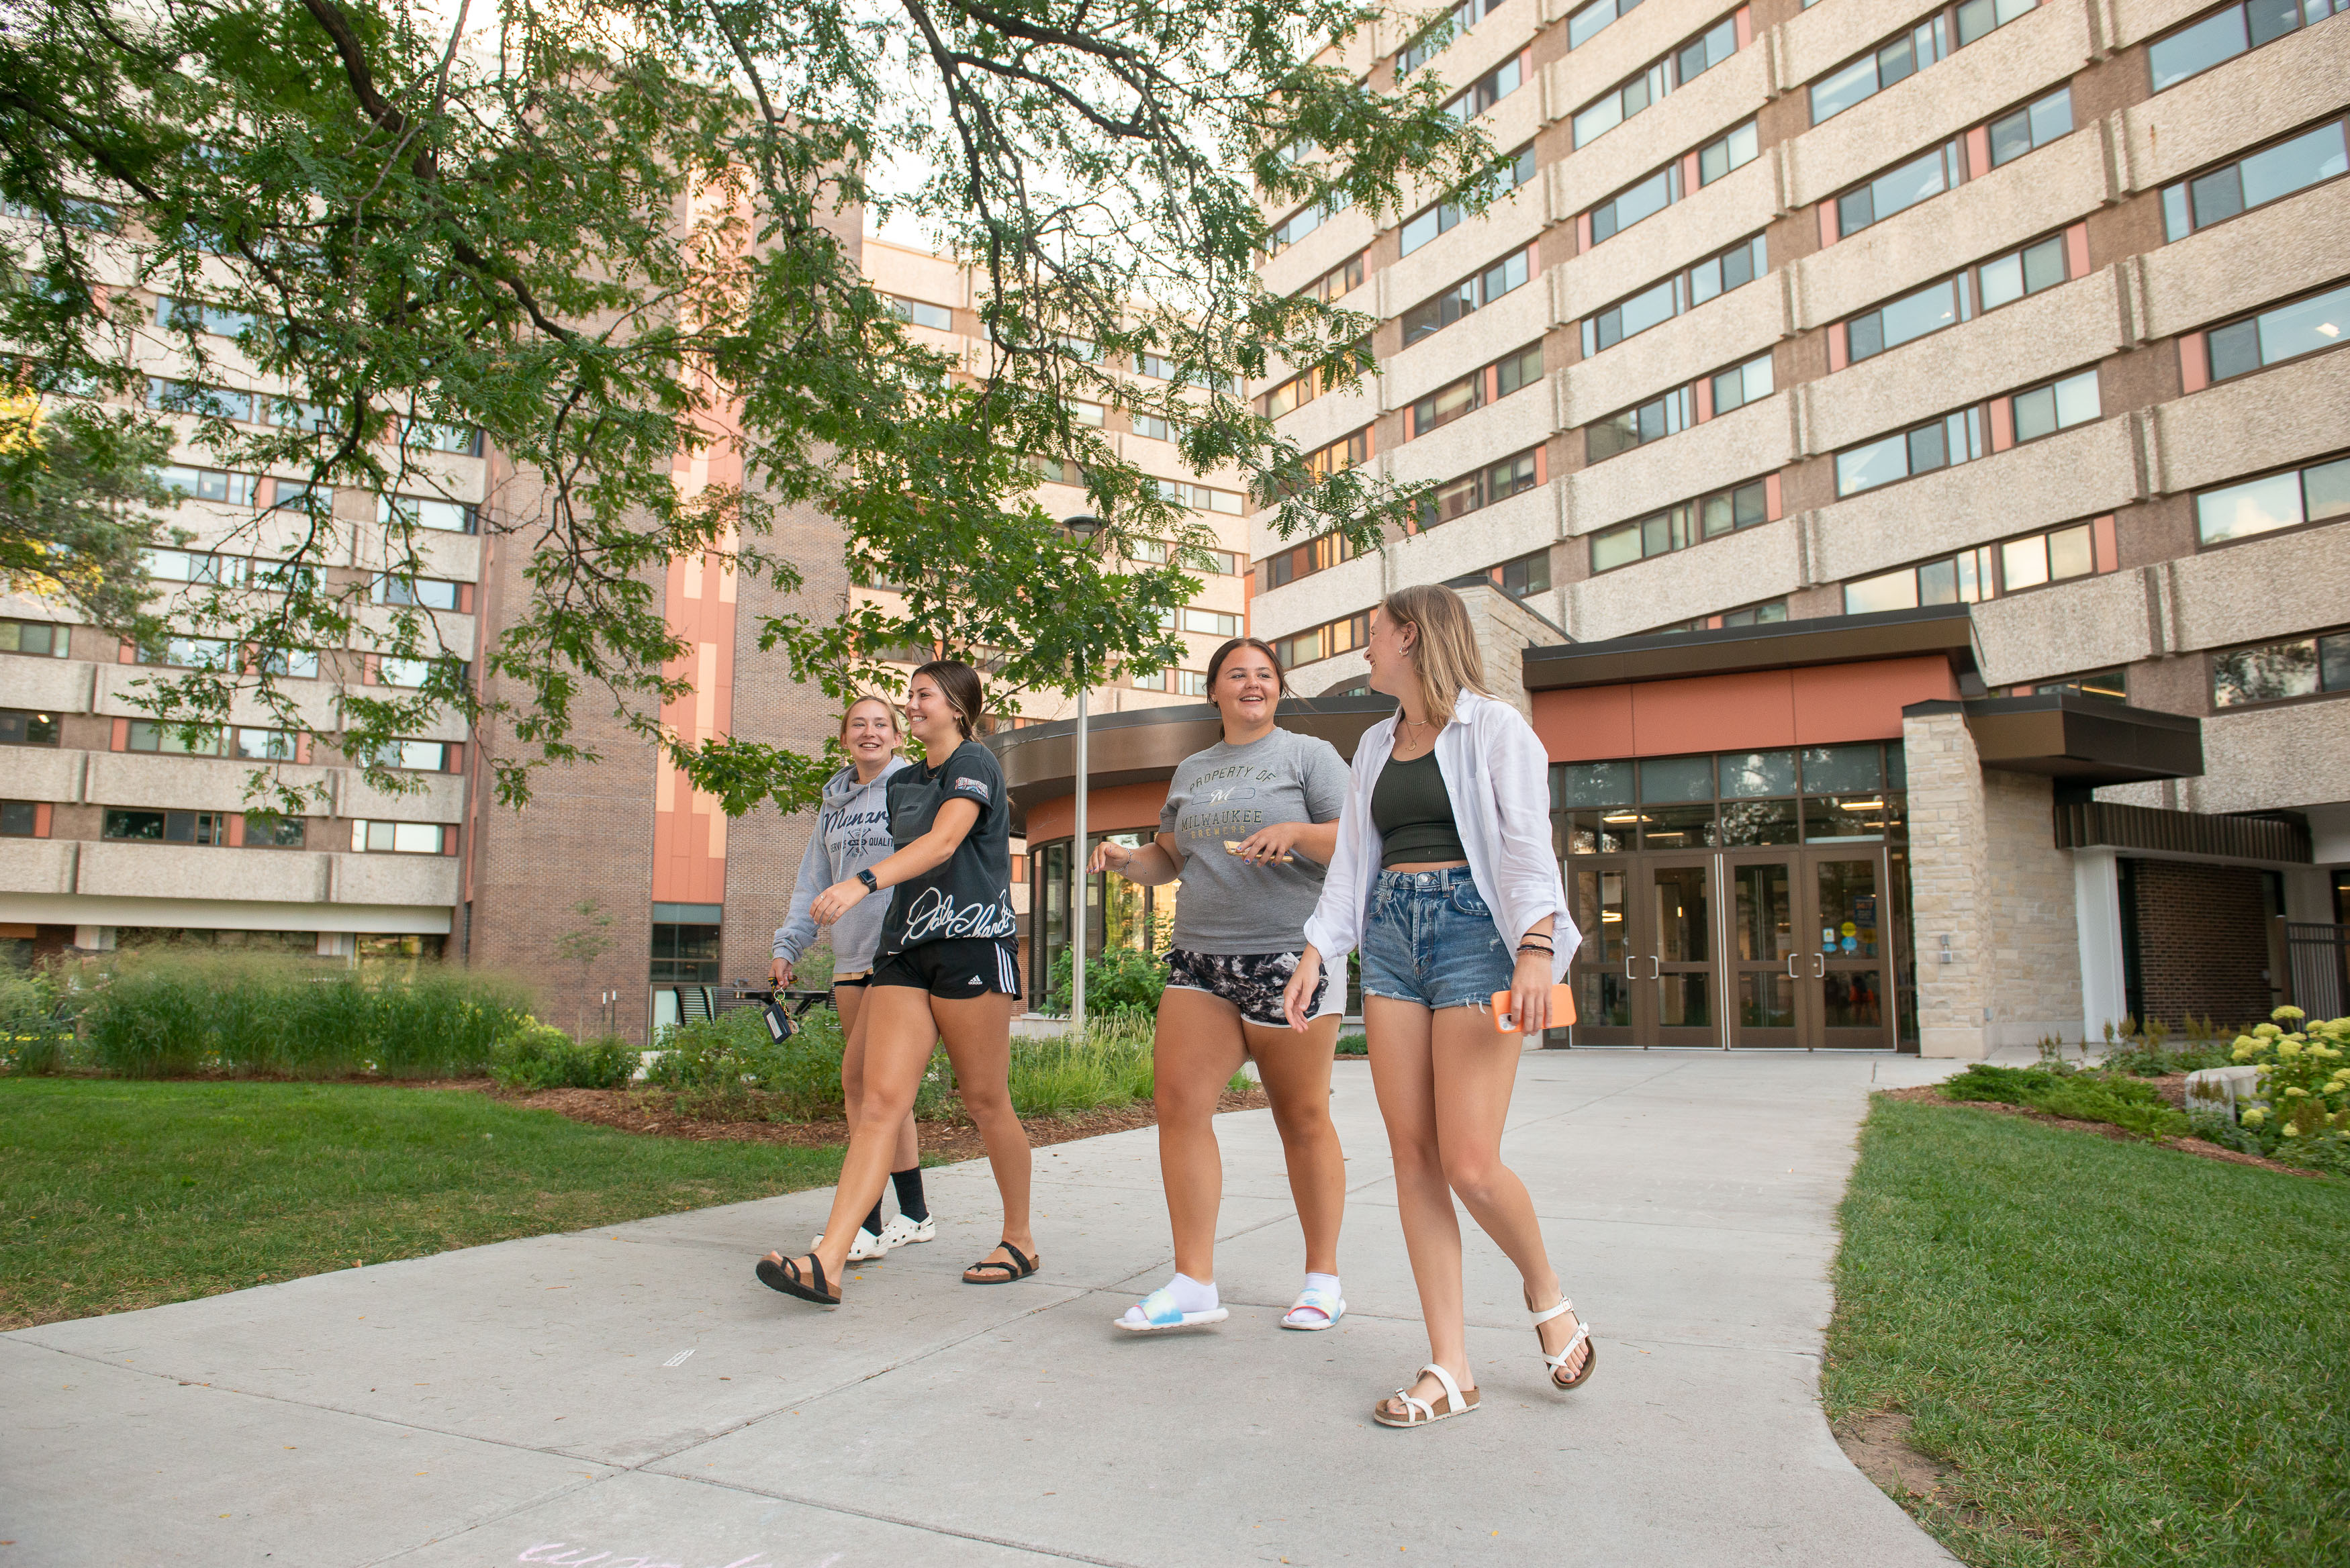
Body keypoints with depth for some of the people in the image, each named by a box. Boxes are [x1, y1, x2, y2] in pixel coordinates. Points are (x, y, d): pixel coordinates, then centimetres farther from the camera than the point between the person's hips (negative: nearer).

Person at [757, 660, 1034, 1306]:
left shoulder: (974, 762, -3)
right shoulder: (902, 784, 21)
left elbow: (943, 842, -19)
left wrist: (864, 883, -33)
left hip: (971, 943, -6)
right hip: (905, 950, 7)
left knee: (985, 1102, 2)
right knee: (881, 1100, -6)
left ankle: (1020, 1241, 20)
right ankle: (826, 1264, -13)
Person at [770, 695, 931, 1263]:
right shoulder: (834, 804, 19)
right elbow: (814, 881, 21)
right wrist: (787, 946, 13)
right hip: (851, 960, 7)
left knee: (861, 1078, -13)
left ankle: (865, 1222, -7)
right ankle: (913, 1215, 18)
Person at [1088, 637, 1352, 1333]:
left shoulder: (1310, 755, 5)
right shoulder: (1191, 771, 21)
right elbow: (1170, 858, 26)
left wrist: (1295, 832, -19)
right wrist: (1127, 859, 5)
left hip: (1289, 957, -5)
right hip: (1200, 960, 5)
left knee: (1302, 1118, 2)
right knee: (1178, 1102, -8)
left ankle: (1323, 1277, 17)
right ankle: (1194, 1283, -1)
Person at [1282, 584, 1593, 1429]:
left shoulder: (1492, 727, 0)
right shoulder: (1376, 744, 19)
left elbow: (1527, 844, -9)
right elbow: (1351, 857, 17)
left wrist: (1537, 947, -22)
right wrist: (1316, 951, 7)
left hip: (1473, 930, -6)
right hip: (1391, 939, 6)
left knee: (1469, 1164, -11)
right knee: (1414, 1157, 1)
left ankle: (1547, 1293, 19)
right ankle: (1450, 1367, 8)